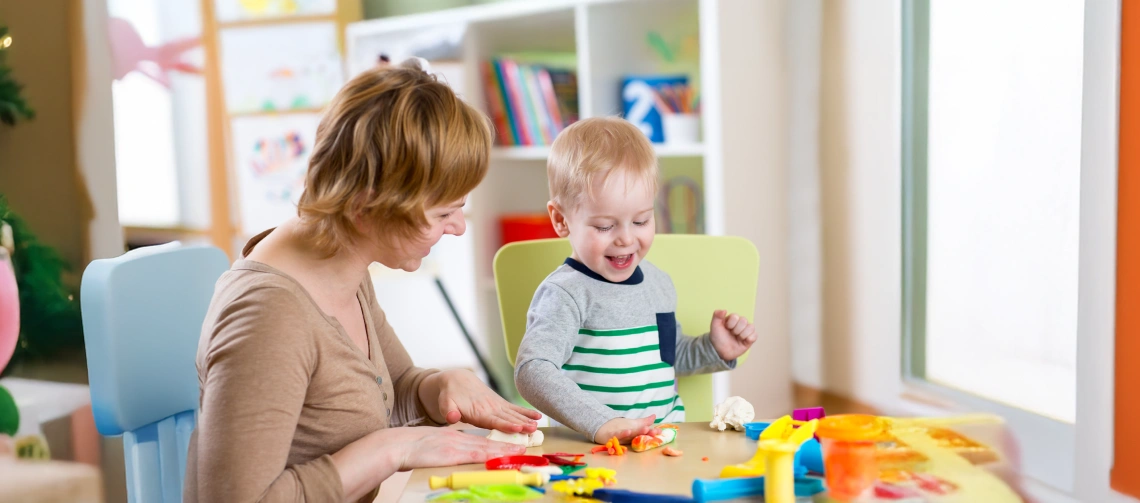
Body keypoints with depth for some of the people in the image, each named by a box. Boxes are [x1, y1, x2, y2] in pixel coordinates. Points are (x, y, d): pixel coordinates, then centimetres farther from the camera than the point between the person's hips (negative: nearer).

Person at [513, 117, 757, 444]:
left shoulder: (657, 282, 13)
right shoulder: (566, 295, -11)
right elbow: (532, 371, -25)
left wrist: (715, 350, 13)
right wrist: (601, 424, -34)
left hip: (665, 443, 6)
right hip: (590, 452, -5)